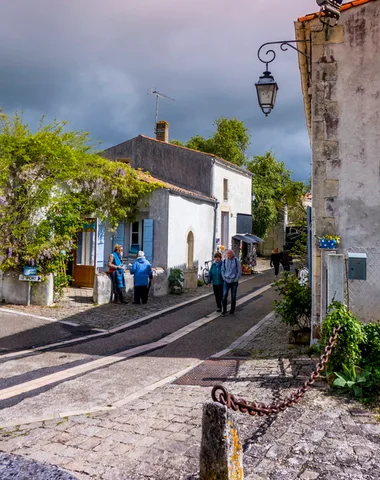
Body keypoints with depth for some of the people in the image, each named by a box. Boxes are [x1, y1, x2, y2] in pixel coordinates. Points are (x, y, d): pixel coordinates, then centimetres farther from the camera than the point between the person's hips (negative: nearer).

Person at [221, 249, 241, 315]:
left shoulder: (236, 261, -5)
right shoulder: (224, 261, 3)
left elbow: (239, 271, -3)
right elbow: (223, 270, 9)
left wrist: (235, 280, -7)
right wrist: (224, 279, -1)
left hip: (234, 281, -2)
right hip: (226, 281, 2)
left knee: (233, 296, 5)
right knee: (224, 295, -8)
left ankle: (232, 310, 17)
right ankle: (224, 310, -1)